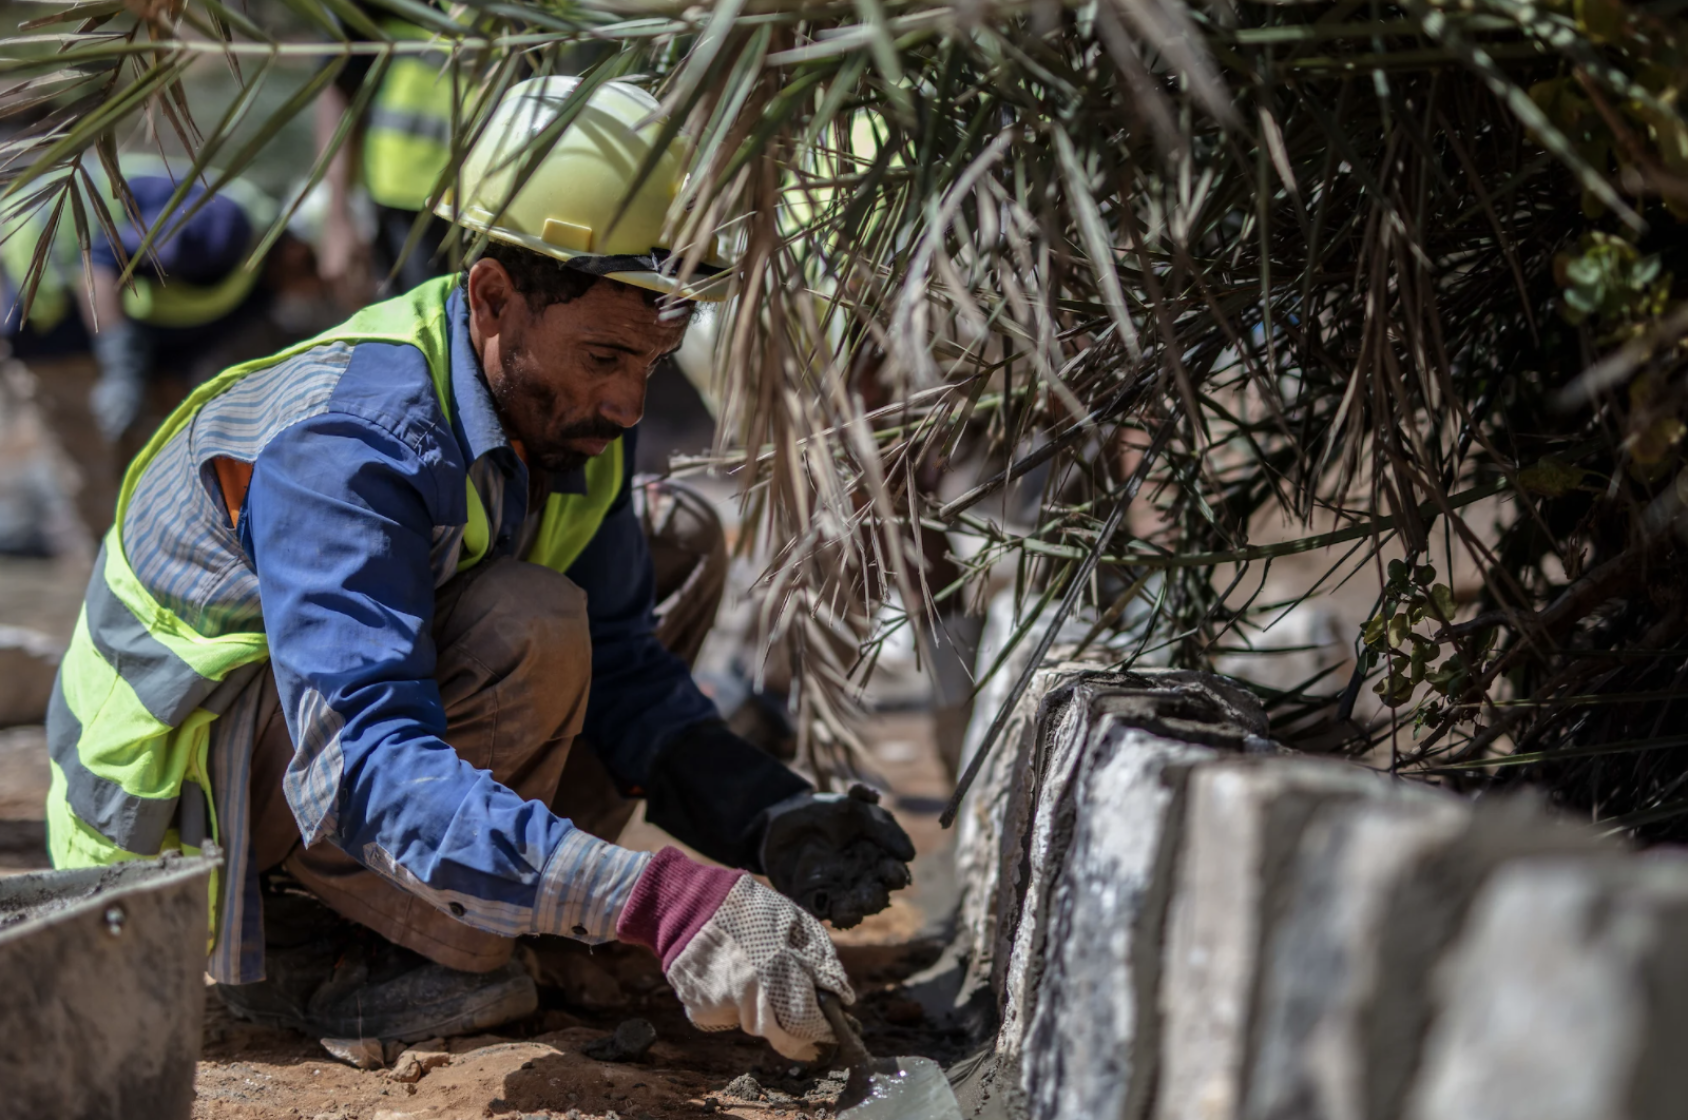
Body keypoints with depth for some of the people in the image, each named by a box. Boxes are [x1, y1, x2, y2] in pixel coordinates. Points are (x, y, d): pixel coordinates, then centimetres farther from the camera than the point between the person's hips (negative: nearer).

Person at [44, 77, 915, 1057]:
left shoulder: (571, 411, -7)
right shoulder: (343, 448, -33)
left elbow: (619, 666, 0)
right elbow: (366, 770, -42)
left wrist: (770, 821, -18)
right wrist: (657, 900, -52)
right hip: (167, 798, -9)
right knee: (526, 626, -29)